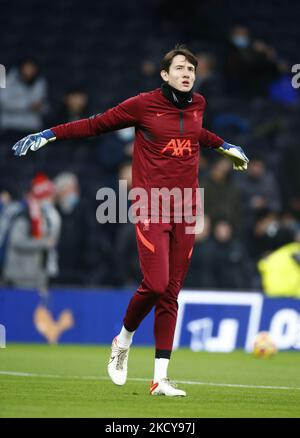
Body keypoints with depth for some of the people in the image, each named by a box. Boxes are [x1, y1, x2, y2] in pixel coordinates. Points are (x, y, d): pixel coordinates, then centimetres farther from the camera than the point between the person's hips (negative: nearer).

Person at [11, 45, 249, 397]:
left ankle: (160, 378, 4)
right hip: (151, 208, -5)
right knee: (156, 285, -15)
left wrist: (224, 146, 44)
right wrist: (49, 134, -6)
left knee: (170, 294, 2)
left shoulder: (197, 104, 11)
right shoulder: (144, 104, -4)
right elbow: (97, 124, 0)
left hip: (186, 209, 5)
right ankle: (123, 341, 15)